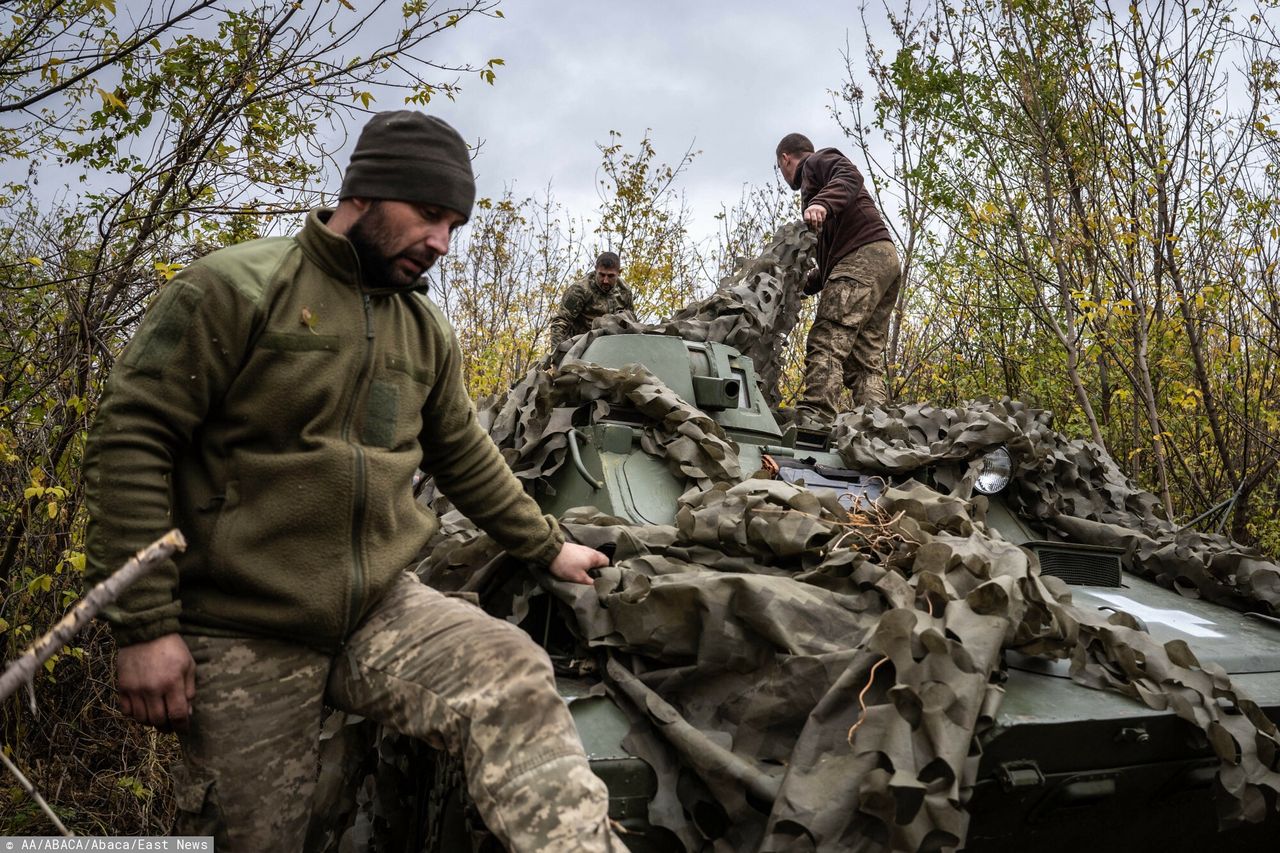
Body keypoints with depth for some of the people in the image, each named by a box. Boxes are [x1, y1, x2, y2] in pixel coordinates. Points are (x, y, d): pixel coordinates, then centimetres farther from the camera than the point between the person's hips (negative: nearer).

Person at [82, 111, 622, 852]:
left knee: (515, 680, -22)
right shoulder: (237, 287, -8)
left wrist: (548, 547, 23)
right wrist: (147, 625, -14)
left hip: (382, 610, 4)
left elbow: (467, 461, 21)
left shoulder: (429, 332, 10)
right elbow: (132, 443, -11)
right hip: (244, 637, -3)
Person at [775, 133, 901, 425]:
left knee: (825, 343, -22)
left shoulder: (817, 161, 14)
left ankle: (813, 424, -35)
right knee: (864, 360, 0)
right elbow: (832, 252, 33)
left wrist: (824, 203, -28)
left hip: (864, 255, -10)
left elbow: (850, 177, -11)